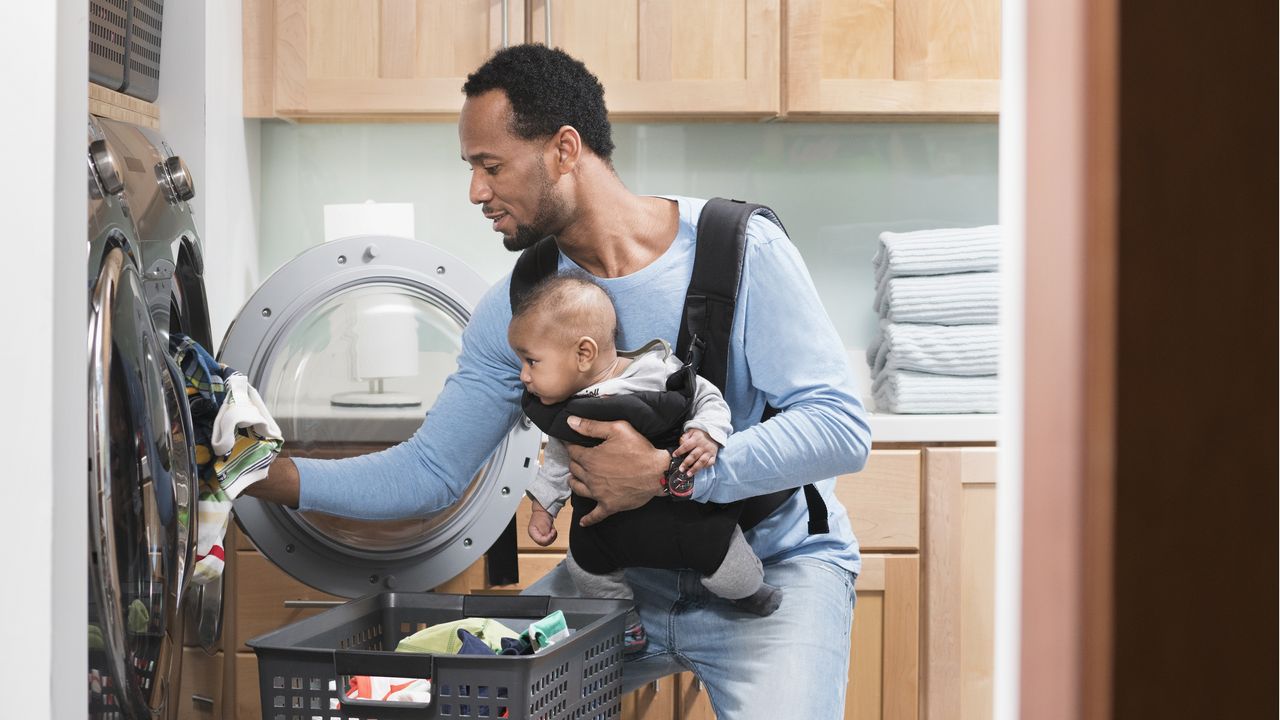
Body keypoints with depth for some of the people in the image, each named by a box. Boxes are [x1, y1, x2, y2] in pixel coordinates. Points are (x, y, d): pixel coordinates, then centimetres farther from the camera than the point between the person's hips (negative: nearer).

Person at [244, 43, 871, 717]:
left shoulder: (741, 250, -16)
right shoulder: (513, 309, -1)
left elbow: (840, 427, -20)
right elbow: (430, 471, 2)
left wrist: (668, 472, -28)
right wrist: (268, 476, -10)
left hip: (775, 565, -4)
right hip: (626, 575, 4)